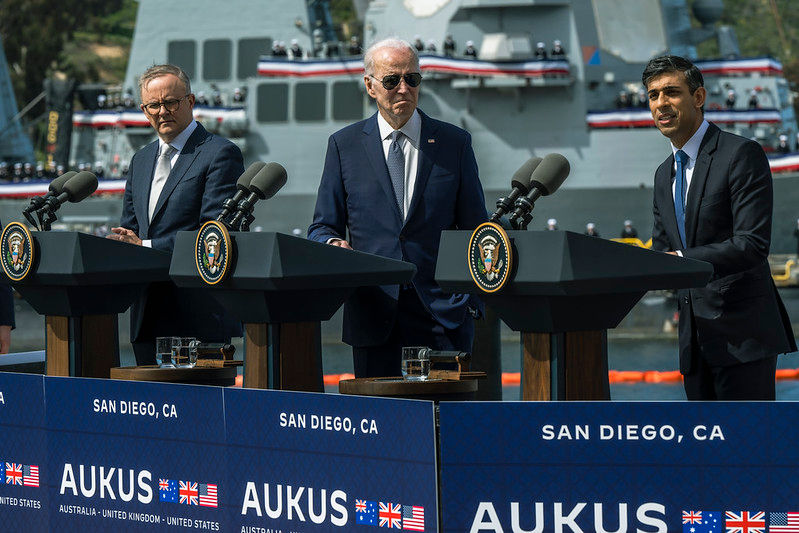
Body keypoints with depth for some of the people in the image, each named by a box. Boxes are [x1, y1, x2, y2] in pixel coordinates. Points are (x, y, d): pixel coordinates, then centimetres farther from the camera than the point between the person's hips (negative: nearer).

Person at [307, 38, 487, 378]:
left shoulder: (455, 143, 9)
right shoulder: (344, 145, 10)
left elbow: (475, 230, 10)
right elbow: (323, 228, 11)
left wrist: (472, 298, -3)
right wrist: (334, 245, -13)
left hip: (443, 314, 0)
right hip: (373, 314, 0)